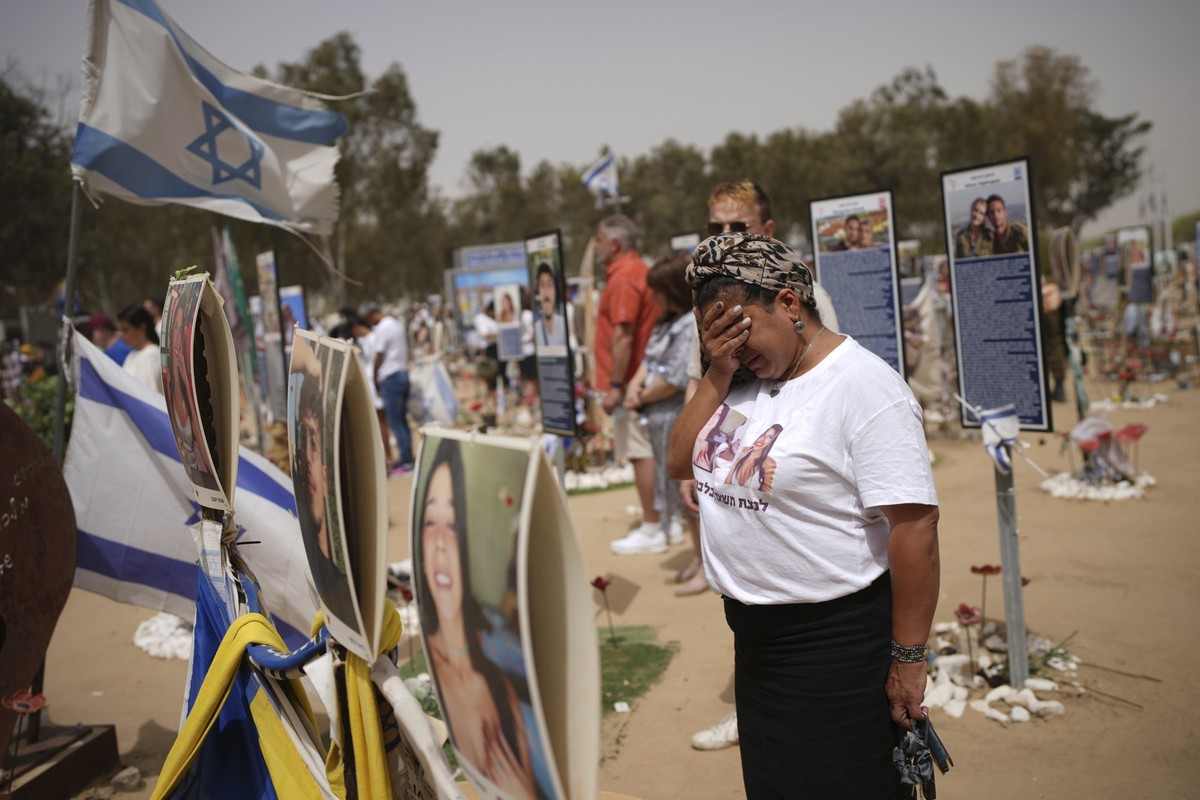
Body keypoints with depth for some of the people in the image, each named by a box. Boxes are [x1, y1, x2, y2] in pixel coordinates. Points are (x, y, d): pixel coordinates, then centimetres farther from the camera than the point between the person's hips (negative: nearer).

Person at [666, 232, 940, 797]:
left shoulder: (864, 386, -18)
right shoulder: (743, 384, 6)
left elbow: (914, 527, -21)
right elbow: (680, 463, 5)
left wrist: (908, 658, -19)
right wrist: (717, 374, -7)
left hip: (836, 641, -8)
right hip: (754, 634, 8)